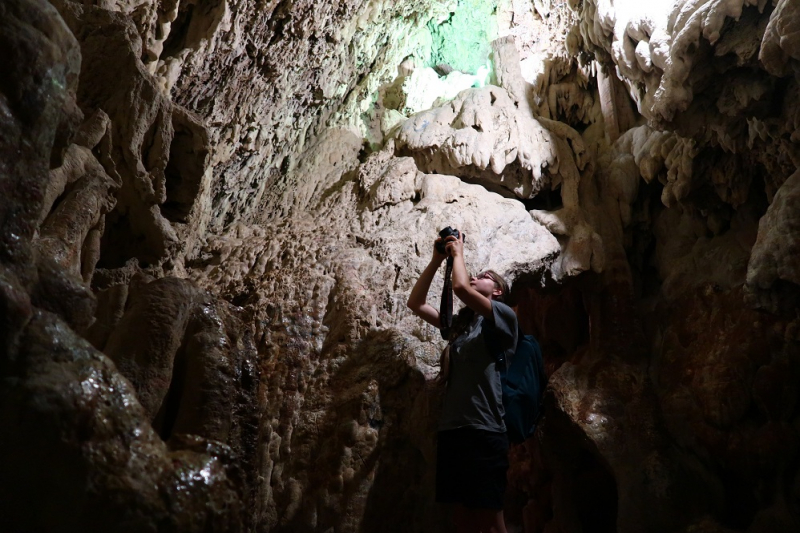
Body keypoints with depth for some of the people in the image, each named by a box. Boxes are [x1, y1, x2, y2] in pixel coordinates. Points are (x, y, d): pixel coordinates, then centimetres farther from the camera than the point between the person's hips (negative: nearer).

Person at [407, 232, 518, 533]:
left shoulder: (504, 316, 1)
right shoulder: (460, 323, 21)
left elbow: (460, 288, -15)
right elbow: (416, 304, 19)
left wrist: (458, 253, 3)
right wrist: (436, 261, 15)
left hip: (483, 432, -7)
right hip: (450, 431, 7)